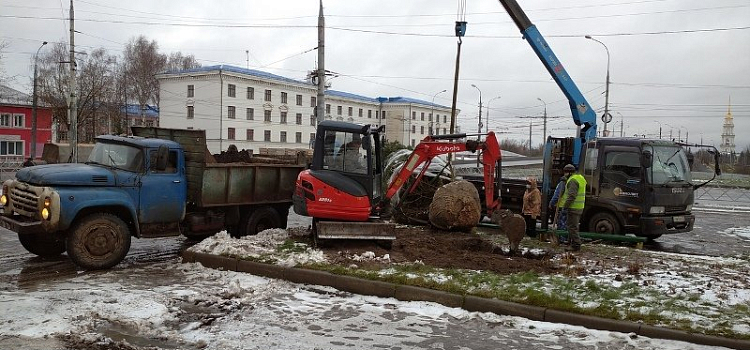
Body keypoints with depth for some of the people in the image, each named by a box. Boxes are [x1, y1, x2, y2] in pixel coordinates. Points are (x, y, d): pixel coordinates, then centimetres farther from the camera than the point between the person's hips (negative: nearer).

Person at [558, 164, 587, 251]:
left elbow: (571, 196, -23)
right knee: (573, 226, 18)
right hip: (579, 207, 10)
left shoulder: (573, 180, -16)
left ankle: (575, 246, -5)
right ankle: (572, 243, 24)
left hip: (573, 208, -10)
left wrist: (565, 206, -20)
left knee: (572, 227, -6)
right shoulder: (580, 178, 17)